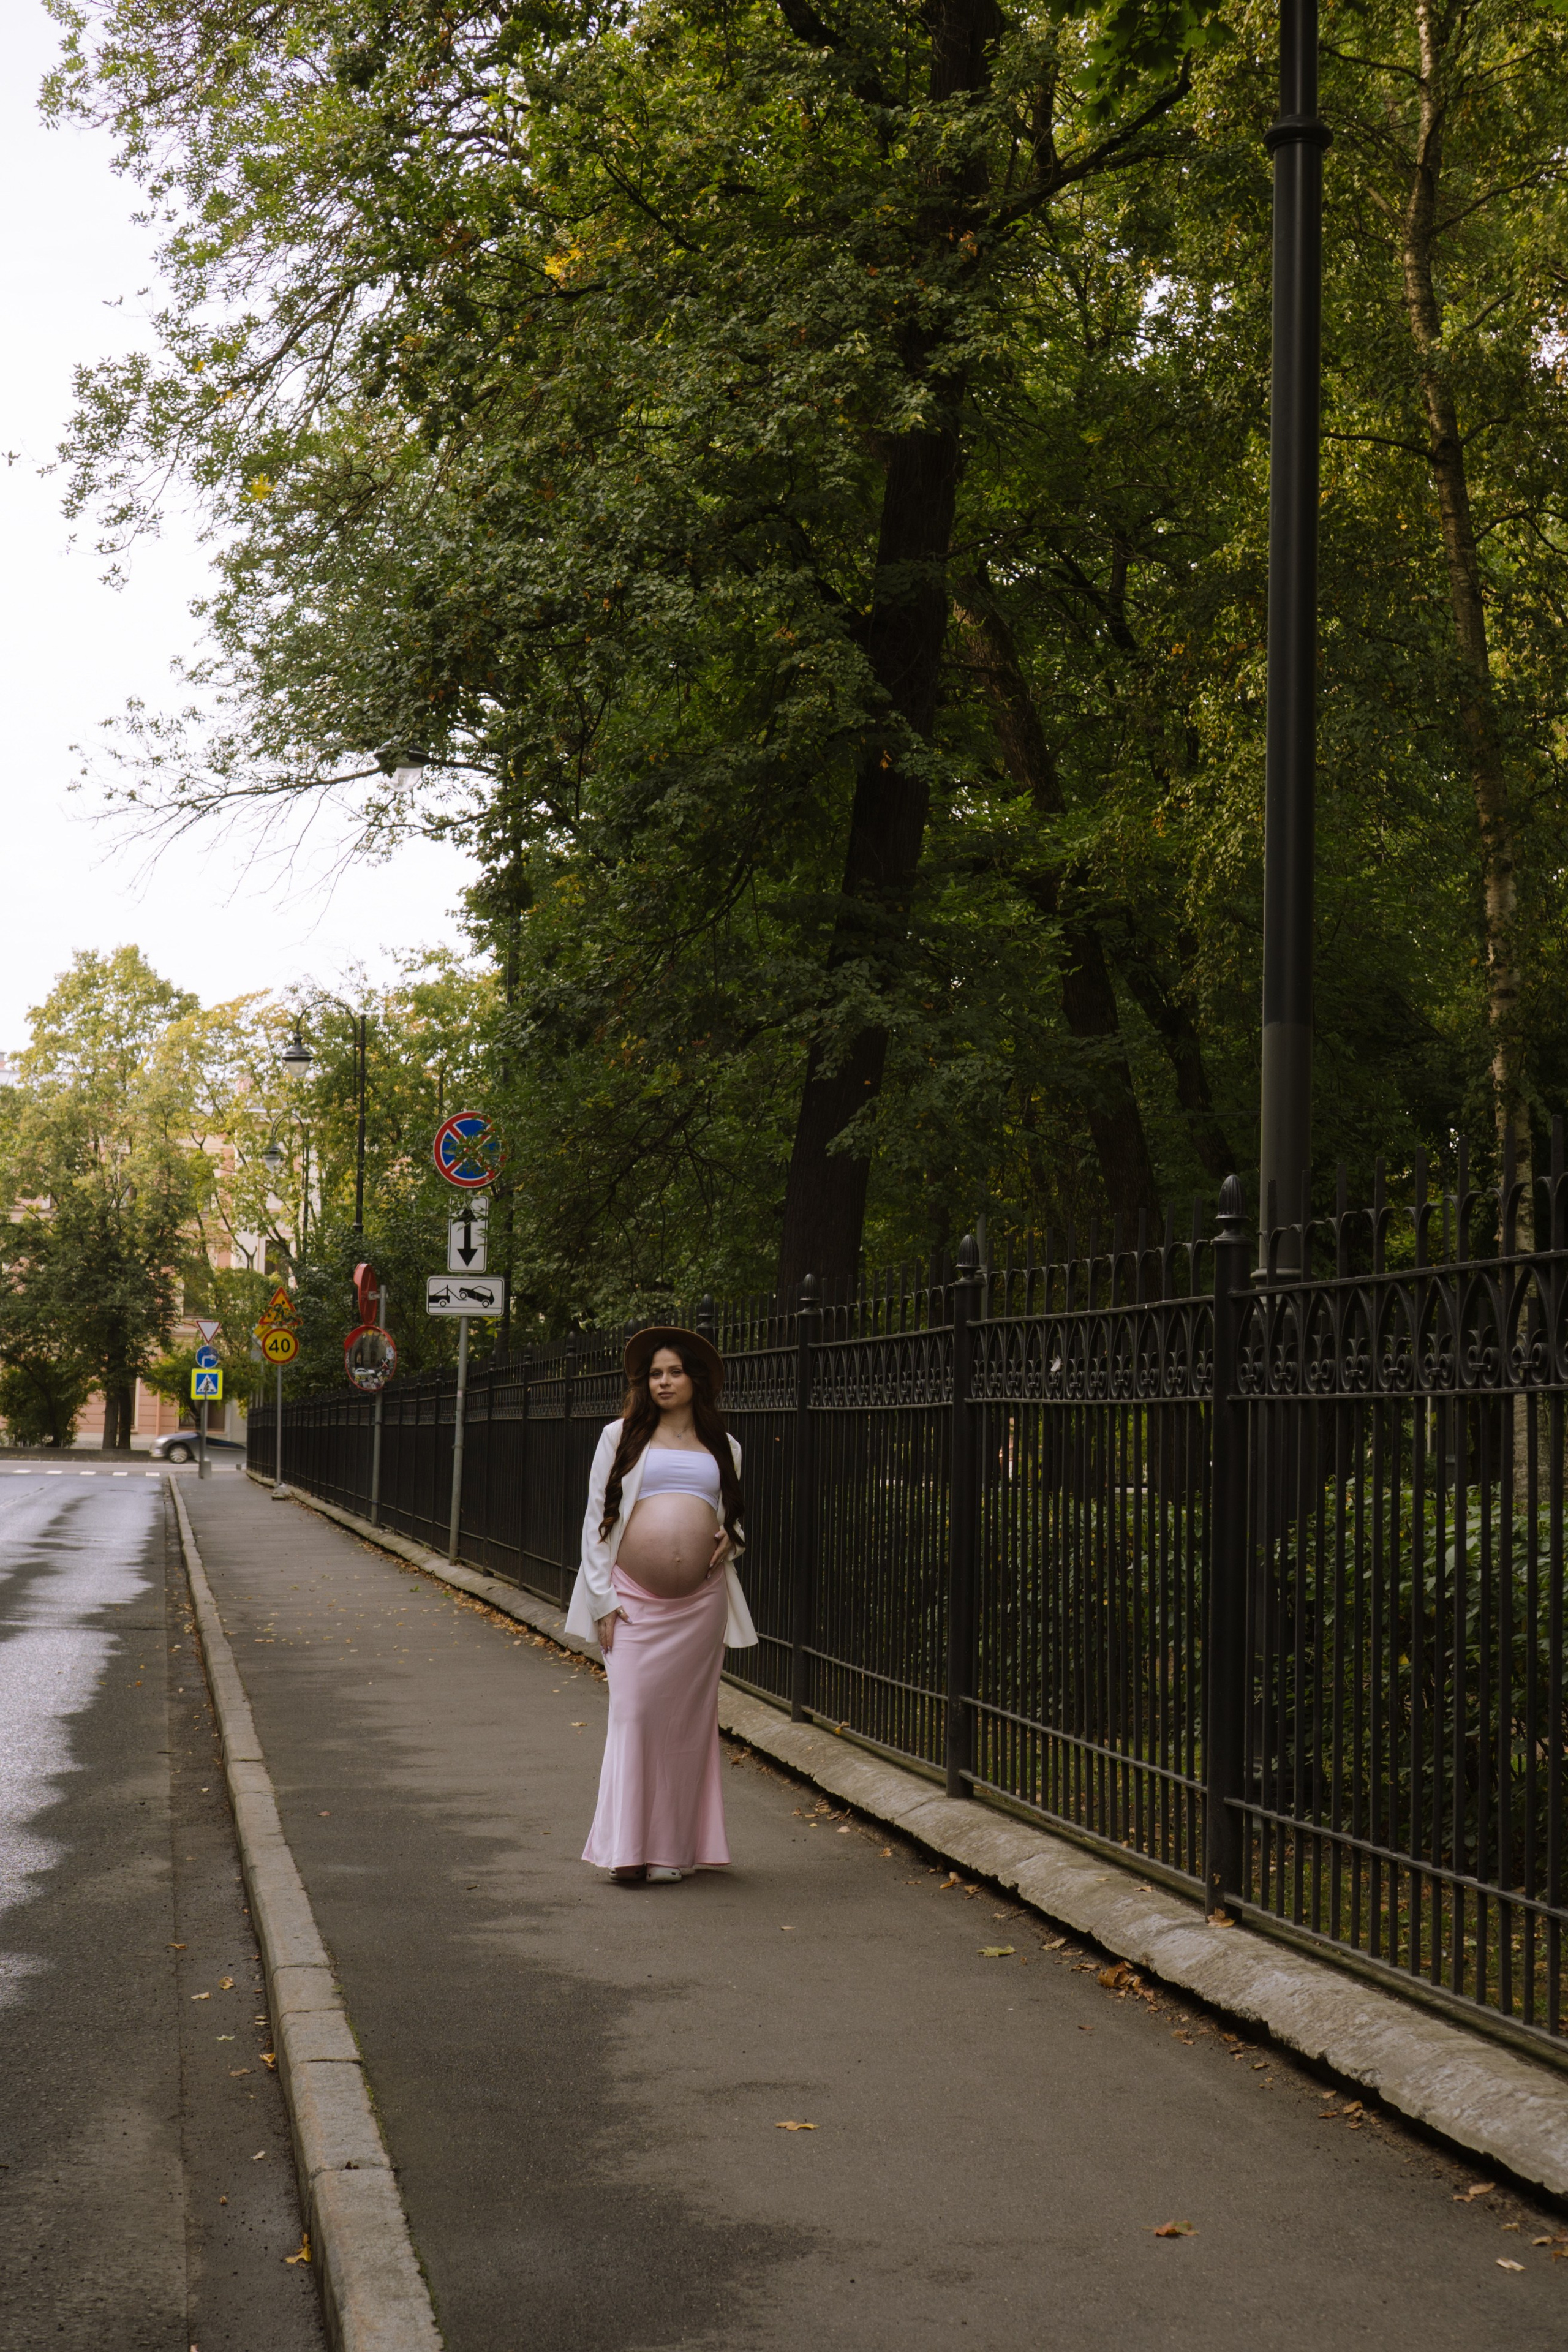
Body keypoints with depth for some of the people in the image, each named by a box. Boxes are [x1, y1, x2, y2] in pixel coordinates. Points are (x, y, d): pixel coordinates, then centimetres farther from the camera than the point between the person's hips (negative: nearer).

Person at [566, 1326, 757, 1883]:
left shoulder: (722, 1447, 14)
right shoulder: (621, 1437, 7)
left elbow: (735, 1516, 26)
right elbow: (596, 1519, 5)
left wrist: (730, 1538, 1)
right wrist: (602, 1600, -4)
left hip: (699, 1605, 2)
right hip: (634, 1601, -2)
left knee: (686, 1719, 3)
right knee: (633, 1711, -7)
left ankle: (671, 1847, 11)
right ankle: (628, 1850, -2)